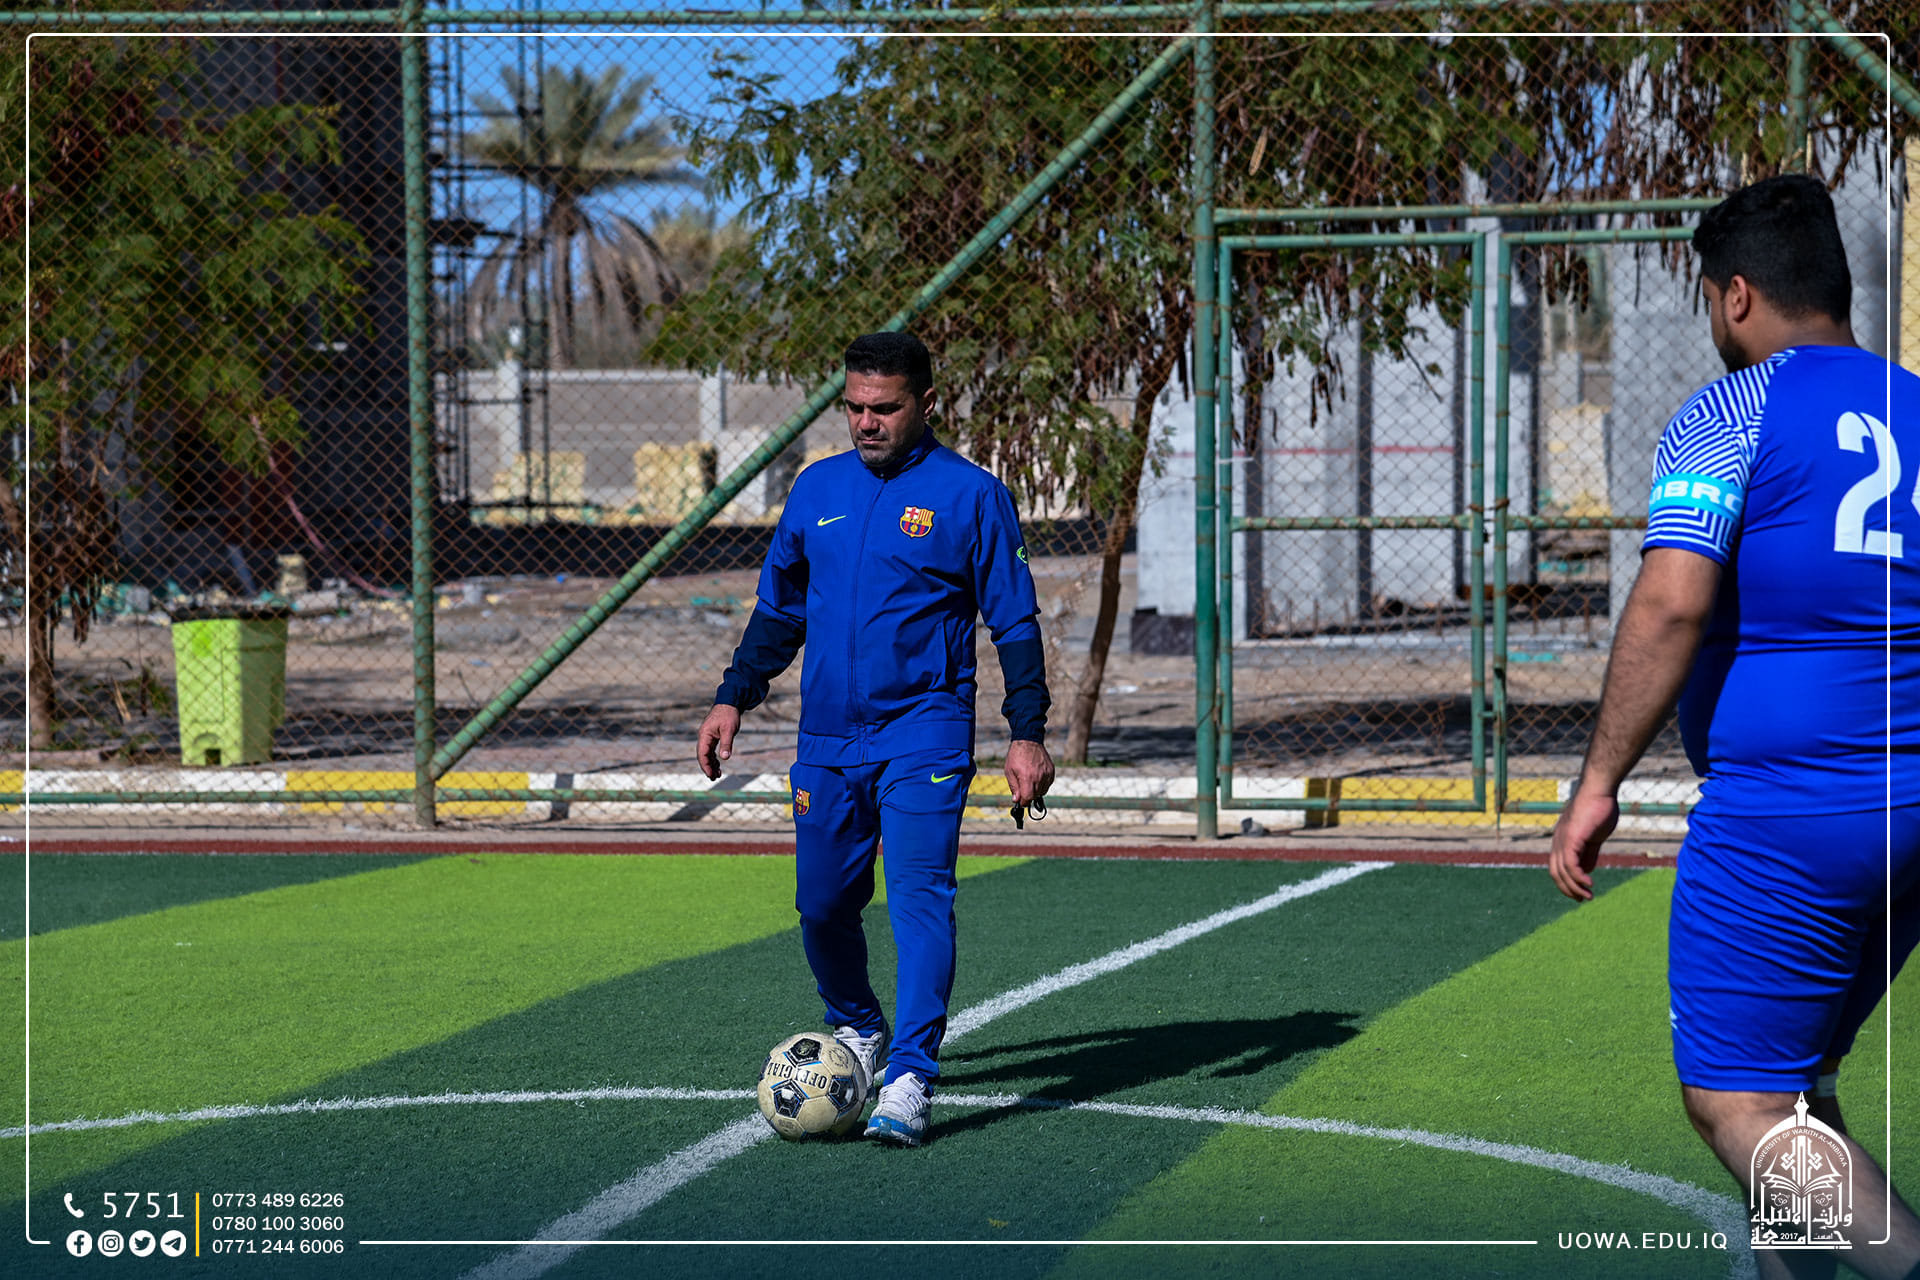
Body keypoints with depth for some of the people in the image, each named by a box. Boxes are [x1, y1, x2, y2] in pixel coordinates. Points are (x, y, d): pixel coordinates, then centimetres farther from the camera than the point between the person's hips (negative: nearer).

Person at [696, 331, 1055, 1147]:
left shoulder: (969, 495, -3)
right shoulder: (817, 489, 11)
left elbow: (1014, 621, -1)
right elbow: (778, 607, 21)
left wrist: (1028, 733, -7)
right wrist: (733, 698, 13)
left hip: (924, 734, -5)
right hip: (827, 740, 5)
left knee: (919, 896, -16)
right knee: (822, 905, 9)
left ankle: (910, 1080, -19)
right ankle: (857, 1030, 36)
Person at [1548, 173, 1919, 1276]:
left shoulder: (1729, 416, -6)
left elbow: (1673, 604, -18)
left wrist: (1601, 782, -13)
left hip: (1782, 816, -7)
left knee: (1737, 1103, -3)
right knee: (1798, 1084, 20)